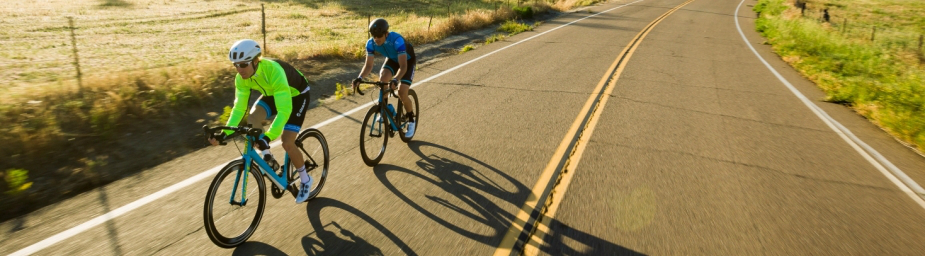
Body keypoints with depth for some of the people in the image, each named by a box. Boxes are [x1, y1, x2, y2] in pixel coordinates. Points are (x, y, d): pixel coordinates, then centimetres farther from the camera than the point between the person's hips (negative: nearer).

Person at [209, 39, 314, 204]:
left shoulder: (273, 71, -40)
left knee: (287, 143, -16)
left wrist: (268, 137, -54)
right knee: (252, 119, -22)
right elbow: (239, 108, -16)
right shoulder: (242, 78, -21)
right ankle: (267, 157, 1)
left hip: (296, 95, -6)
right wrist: (225, 133, -28)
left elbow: (284, 111, -45)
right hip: (272, 94, 6)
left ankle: (305, 180, 8)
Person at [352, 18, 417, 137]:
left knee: (402, 93, -19)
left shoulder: (397, 40, -41)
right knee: (382, 79, -24)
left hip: (407, 60, -5)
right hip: (392, 59, 5)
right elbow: (368, 65, -21)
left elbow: (403, 66, -45)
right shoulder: (371, 43, -25)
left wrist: (395, 79, -63)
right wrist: (360, 78, -40)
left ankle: (411, 120, 5)